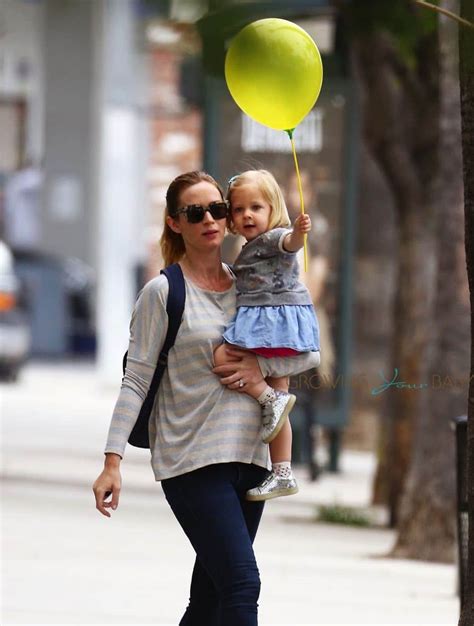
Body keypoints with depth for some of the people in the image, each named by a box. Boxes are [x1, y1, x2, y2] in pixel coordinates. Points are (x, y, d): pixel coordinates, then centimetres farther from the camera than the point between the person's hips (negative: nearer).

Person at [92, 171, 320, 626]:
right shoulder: (162, 293, -2)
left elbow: (310, 352, 12)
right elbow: (136, 381, -4)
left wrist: (262, 366, -7)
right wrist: (112, 461, -12)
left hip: (249, 455, 6)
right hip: (191, 460, -5)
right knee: (241, 583, -18)